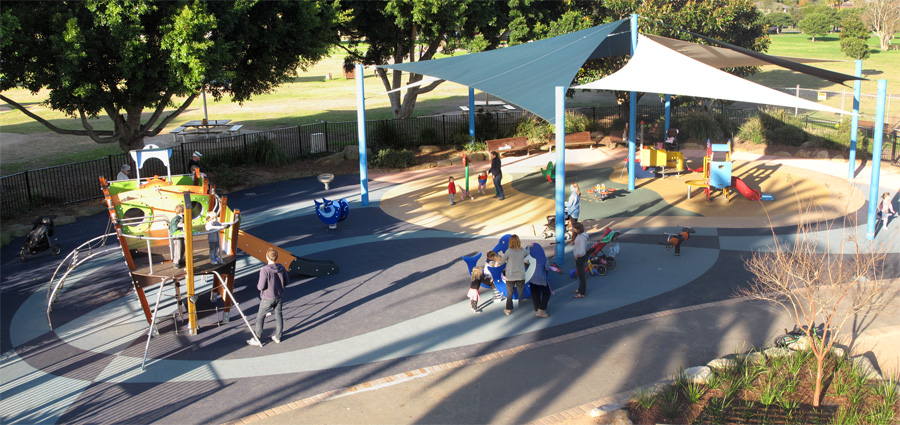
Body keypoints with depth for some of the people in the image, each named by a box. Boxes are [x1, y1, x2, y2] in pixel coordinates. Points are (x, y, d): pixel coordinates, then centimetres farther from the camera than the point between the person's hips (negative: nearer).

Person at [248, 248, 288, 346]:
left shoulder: (264, 270, -24)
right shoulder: (281, 268, -7)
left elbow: (261, 287, -22)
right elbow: (286, 282, 4)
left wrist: (258, 284, -1)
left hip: (267, 298, -5)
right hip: (279, 297, 5)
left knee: (260, 318, 9)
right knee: (278, 316, 18)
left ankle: (257, 340, 15)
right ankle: (278, 337, 29)